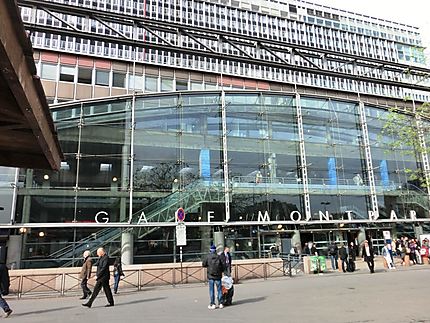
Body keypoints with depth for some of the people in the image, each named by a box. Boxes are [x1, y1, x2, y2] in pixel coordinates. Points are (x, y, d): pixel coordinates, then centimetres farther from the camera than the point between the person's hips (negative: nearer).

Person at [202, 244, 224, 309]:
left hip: (210, 276, -1)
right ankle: (220, 303, 13)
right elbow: (222, 266, -4)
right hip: (218, 276, 1)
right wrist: (221, 271, 15)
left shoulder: (208, 257, -6)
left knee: (211, 290, 5)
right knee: (219, 289, 10)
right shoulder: (218, 257, -5)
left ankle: (212, 304, 5)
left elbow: (204, 264, -2)